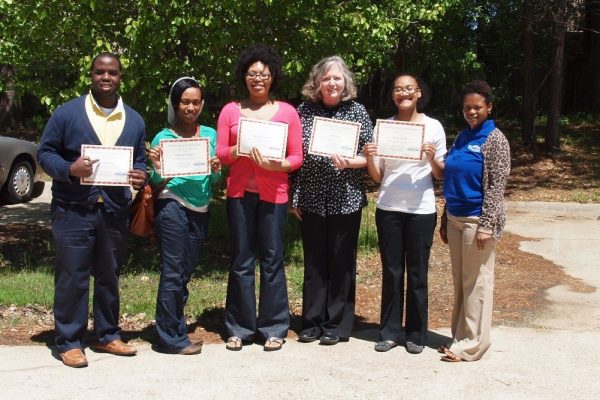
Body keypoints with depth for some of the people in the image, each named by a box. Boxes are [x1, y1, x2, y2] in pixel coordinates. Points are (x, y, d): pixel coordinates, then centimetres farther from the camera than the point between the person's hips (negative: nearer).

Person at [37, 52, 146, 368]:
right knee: (72, 277, 0)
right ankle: (68, 341, 10)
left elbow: (140, 162, 17)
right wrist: (70, 169, -20)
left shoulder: (134, 120, 11)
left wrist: (140, 177, -6)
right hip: (73, 210, -4)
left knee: (109, 276, 13)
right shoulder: (67, 113, -1)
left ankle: (108, 335, 26)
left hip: (115, 211, 4)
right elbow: (45, 153, -1)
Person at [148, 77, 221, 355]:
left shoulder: (210, 134, 11)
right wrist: (158, 168, -19)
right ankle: (172, 338, 3)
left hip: (201, 211, 5)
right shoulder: (164, 137, -1)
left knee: (185, 273, 12)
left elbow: (215, 182, 14)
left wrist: (216, 171, -7)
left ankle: (174, 330, 22)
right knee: (173, 273, -4)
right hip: (173, 206, -5)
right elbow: (156, 185, 0)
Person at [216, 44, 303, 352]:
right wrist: (238, 150, -15)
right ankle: (239, 327, 14)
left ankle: (273, 327, 12)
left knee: (272, 260, 2)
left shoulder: (287, 112, 4)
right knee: (241, 260, 5)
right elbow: (220, 154, 5)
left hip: (273, 194, -1)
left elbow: (297, 156, 3)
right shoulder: (230, 111, 7)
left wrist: (276, 165, -15)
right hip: (240, 193, 1)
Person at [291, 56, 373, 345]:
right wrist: (294, 197, 4)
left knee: (341, 263, 6)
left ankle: (337, 325, 17)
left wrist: (348, 162, -19)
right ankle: (312, 322, 21)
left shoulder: (356, 111, -1)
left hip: (346, 200, -2)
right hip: (311, 199, 2)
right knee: (314, 262, 10)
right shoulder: (304, 110, 3)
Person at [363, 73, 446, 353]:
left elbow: (441, 174, 3)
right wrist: (369, 158, -12)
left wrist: (432, 158, -16)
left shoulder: (433, 127, 1)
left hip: (421, 210, -1)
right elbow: (377, 176, 7)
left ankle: (416, 334, 16)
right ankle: (389, 332, 16)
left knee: (417, 273, 5)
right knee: (391, 272, 7)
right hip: (388, 209, 2)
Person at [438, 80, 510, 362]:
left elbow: (497, 186, -13)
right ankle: (460, 337, 23)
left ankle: (473, 344, 8)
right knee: (460, 282, 12)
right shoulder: (461, 138, 12)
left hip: (477, 219, -7)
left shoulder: (494, 139, -8)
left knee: (476, 282, 0)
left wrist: (487, 225, -18)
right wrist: (445, 220, 14)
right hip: (455, 218, 7)